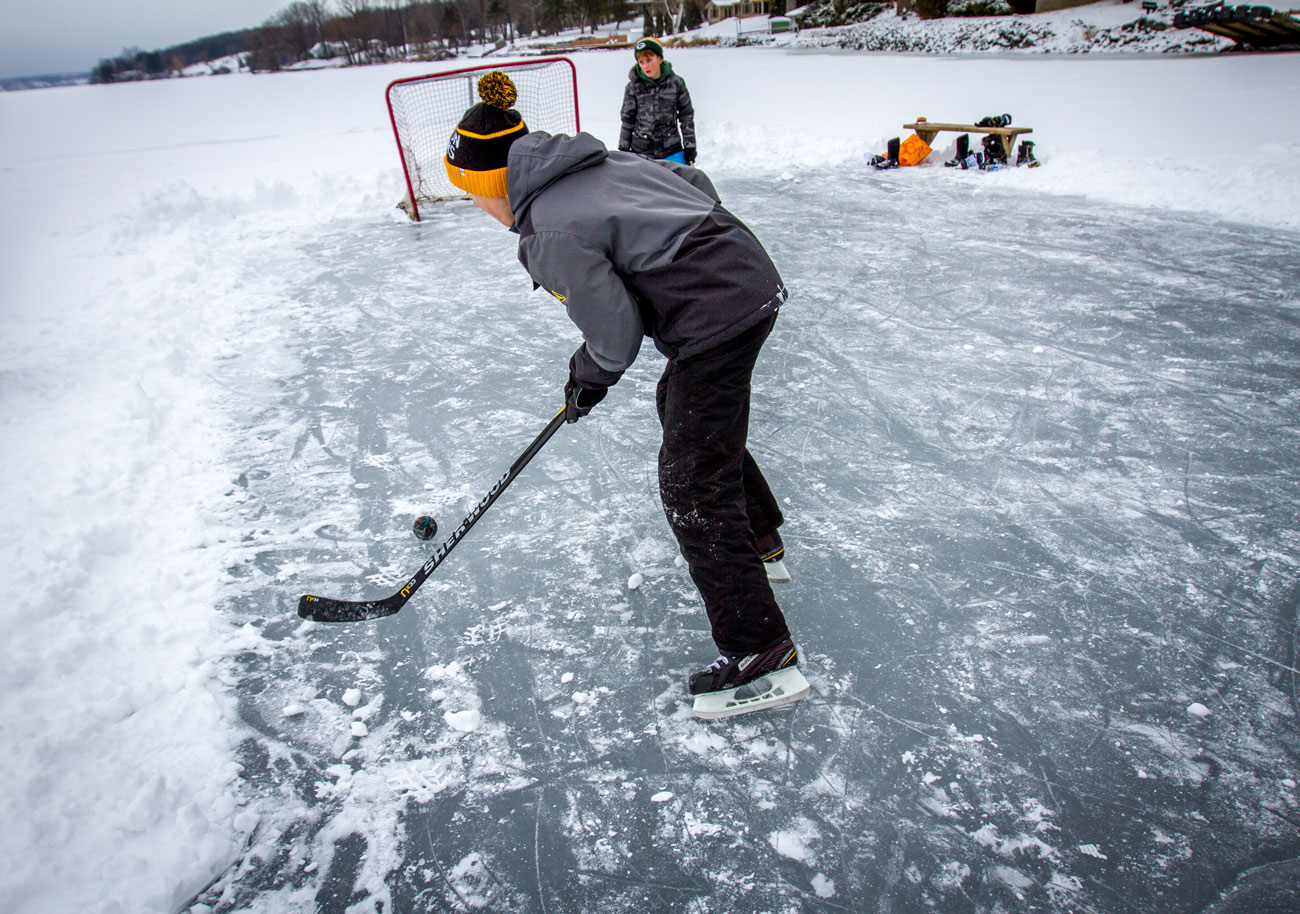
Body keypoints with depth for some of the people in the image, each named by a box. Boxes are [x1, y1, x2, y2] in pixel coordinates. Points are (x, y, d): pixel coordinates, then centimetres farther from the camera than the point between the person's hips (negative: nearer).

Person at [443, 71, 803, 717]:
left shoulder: (550, 237, -16)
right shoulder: (595, 165, 10)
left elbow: (617, 338, -14)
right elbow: (696, 186, 17)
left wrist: (585, 382, 6)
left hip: (718, 319, -10)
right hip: (752, 276, 10)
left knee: (691, 487, -2)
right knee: (681, 406, 31)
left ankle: (759, 651, 3)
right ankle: (758, 539, 49)